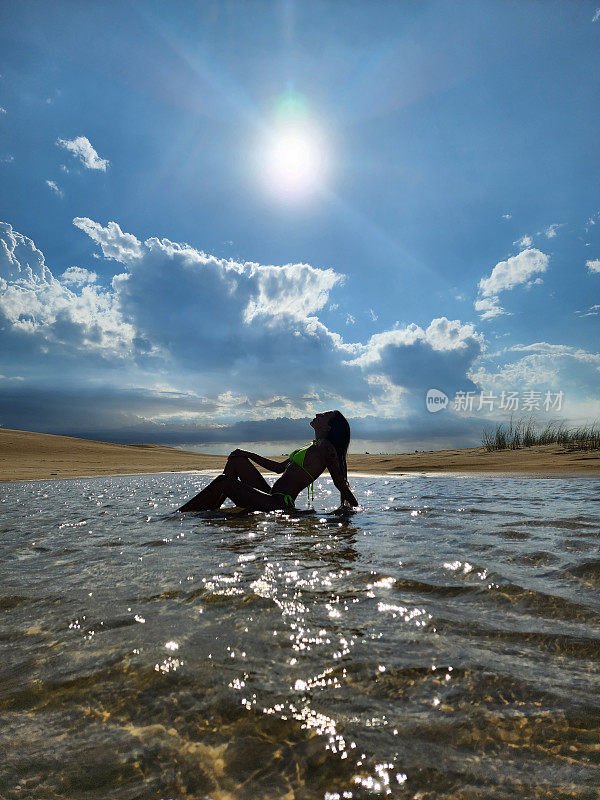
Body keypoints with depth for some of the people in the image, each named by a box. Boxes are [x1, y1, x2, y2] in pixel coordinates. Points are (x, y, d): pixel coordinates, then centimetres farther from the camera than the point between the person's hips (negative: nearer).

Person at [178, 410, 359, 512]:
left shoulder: (326, 448, -9)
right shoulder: (312, 447, 20)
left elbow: (341, 484, -9)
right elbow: (280, 467, 25)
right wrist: (248, 455, 23)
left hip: (280, 505, -10)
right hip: (273, 498, 10)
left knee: (223, 481, -17)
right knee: (236, 460, 13)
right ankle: (211, 511, 8)